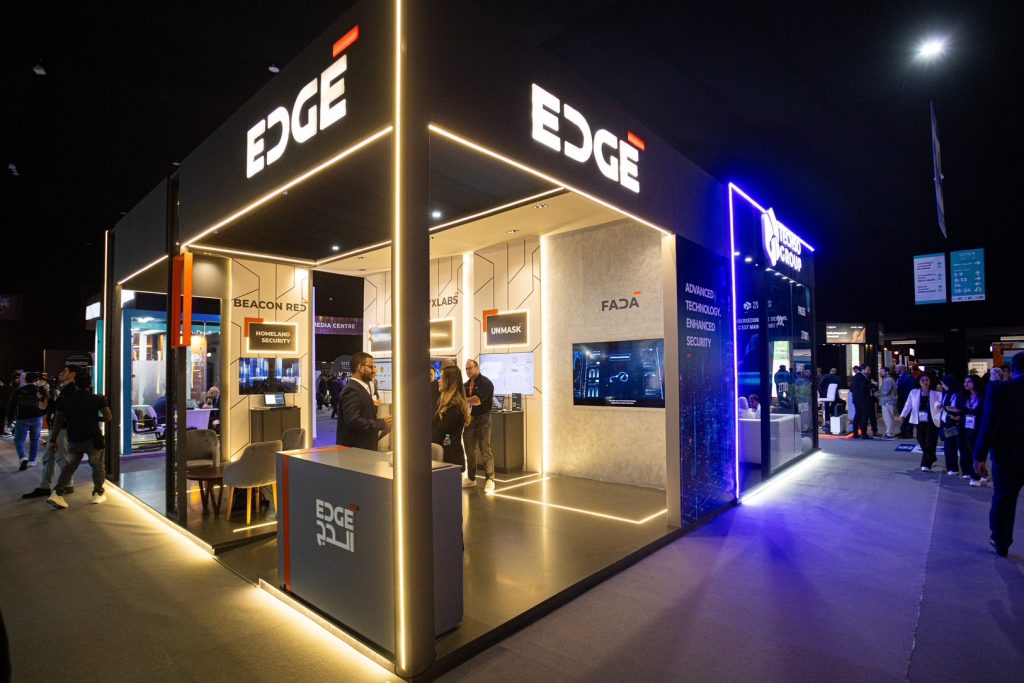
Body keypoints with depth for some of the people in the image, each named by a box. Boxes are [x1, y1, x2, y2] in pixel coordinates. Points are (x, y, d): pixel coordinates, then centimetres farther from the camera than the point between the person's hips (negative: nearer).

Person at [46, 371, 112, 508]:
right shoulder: (97, 399, -7)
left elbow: (58, 422, 3)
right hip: (93, 439, -3)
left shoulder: (65, 400, 2)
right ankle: (98, 493, 15)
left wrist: (53, 441, 8)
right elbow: (108, 418, -8)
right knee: (98, 466, 12)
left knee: (69, 466, 19)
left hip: (73, 439, 3)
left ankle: (57, 493, 7)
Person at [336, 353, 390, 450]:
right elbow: (353, 421, -26)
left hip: (364, 448, 9)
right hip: (354, 449, -9)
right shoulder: (352, 390, -16)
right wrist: (381, 423, -17)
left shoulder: (361, 388, 14)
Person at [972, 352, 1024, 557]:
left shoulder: (997, 389, -15)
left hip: (1007, 455, -2)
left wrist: (979, 456, -8)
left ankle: (1001, 543, 27)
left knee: (1003, 500, 14)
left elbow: (989, 425, -16)